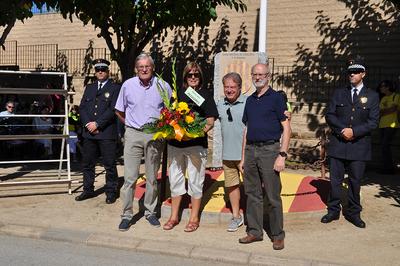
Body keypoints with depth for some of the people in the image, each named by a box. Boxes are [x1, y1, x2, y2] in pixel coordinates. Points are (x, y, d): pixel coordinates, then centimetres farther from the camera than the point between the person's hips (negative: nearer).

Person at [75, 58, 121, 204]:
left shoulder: (115, 88, 0)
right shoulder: (89, 88, 17)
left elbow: (113, 109, -10)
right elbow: (82, 107, 10)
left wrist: (97, 124, -13)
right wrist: (87, 124, -6)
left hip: (107, 133, -5)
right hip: (89, 132, 5)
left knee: (109, 165, 1)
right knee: (87, 163, 12)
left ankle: (111, 192, 12)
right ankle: (88, 190, 25)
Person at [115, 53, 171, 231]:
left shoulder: (163, 86, 0)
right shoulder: (128, 85, 1)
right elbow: (119, 111, 13)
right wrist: (131, 124, 9)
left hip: (155, 136, 0)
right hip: (133, 135, 0)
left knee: (152, 177, 10)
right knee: (130, 177, -2)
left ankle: (150, 212, 24)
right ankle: (127, 214, 9)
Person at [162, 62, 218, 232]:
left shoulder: (205, 94, 1)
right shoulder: (178, 93, 11)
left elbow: (211, 121, -3)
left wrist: (200, 131, -21)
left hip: (196, 144, -4)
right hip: (175, 143, 4)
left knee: (195, 181, 4)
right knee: (175, 179, 11)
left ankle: (194, 218, 17)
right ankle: (174, 217, 24)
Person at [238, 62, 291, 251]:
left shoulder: (276, 98, -2)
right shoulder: (250, 100, 15)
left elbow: (286, 128, -6)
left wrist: (282, 155, -14)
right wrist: (243, 156, 14)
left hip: (269, 150, -6)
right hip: (251, 150, 6)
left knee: (272, 196, -1)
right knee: (252, 194, 10)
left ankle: (277, 235, 12)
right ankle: (254, 231, 21)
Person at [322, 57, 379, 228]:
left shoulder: (372, 96, 5)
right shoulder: (338, 93, 9)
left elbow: (373, 122, -3)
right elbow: (329, 115, 2)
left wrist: (353, 131, -15)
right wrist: (342, 130, -13)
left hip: (359, 145, -1)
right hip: (338, 144, 1)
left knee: (355, 181, 7)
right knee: (335, 180, 6)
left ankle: (353, 213, 20)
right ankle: (333, 211, 19)